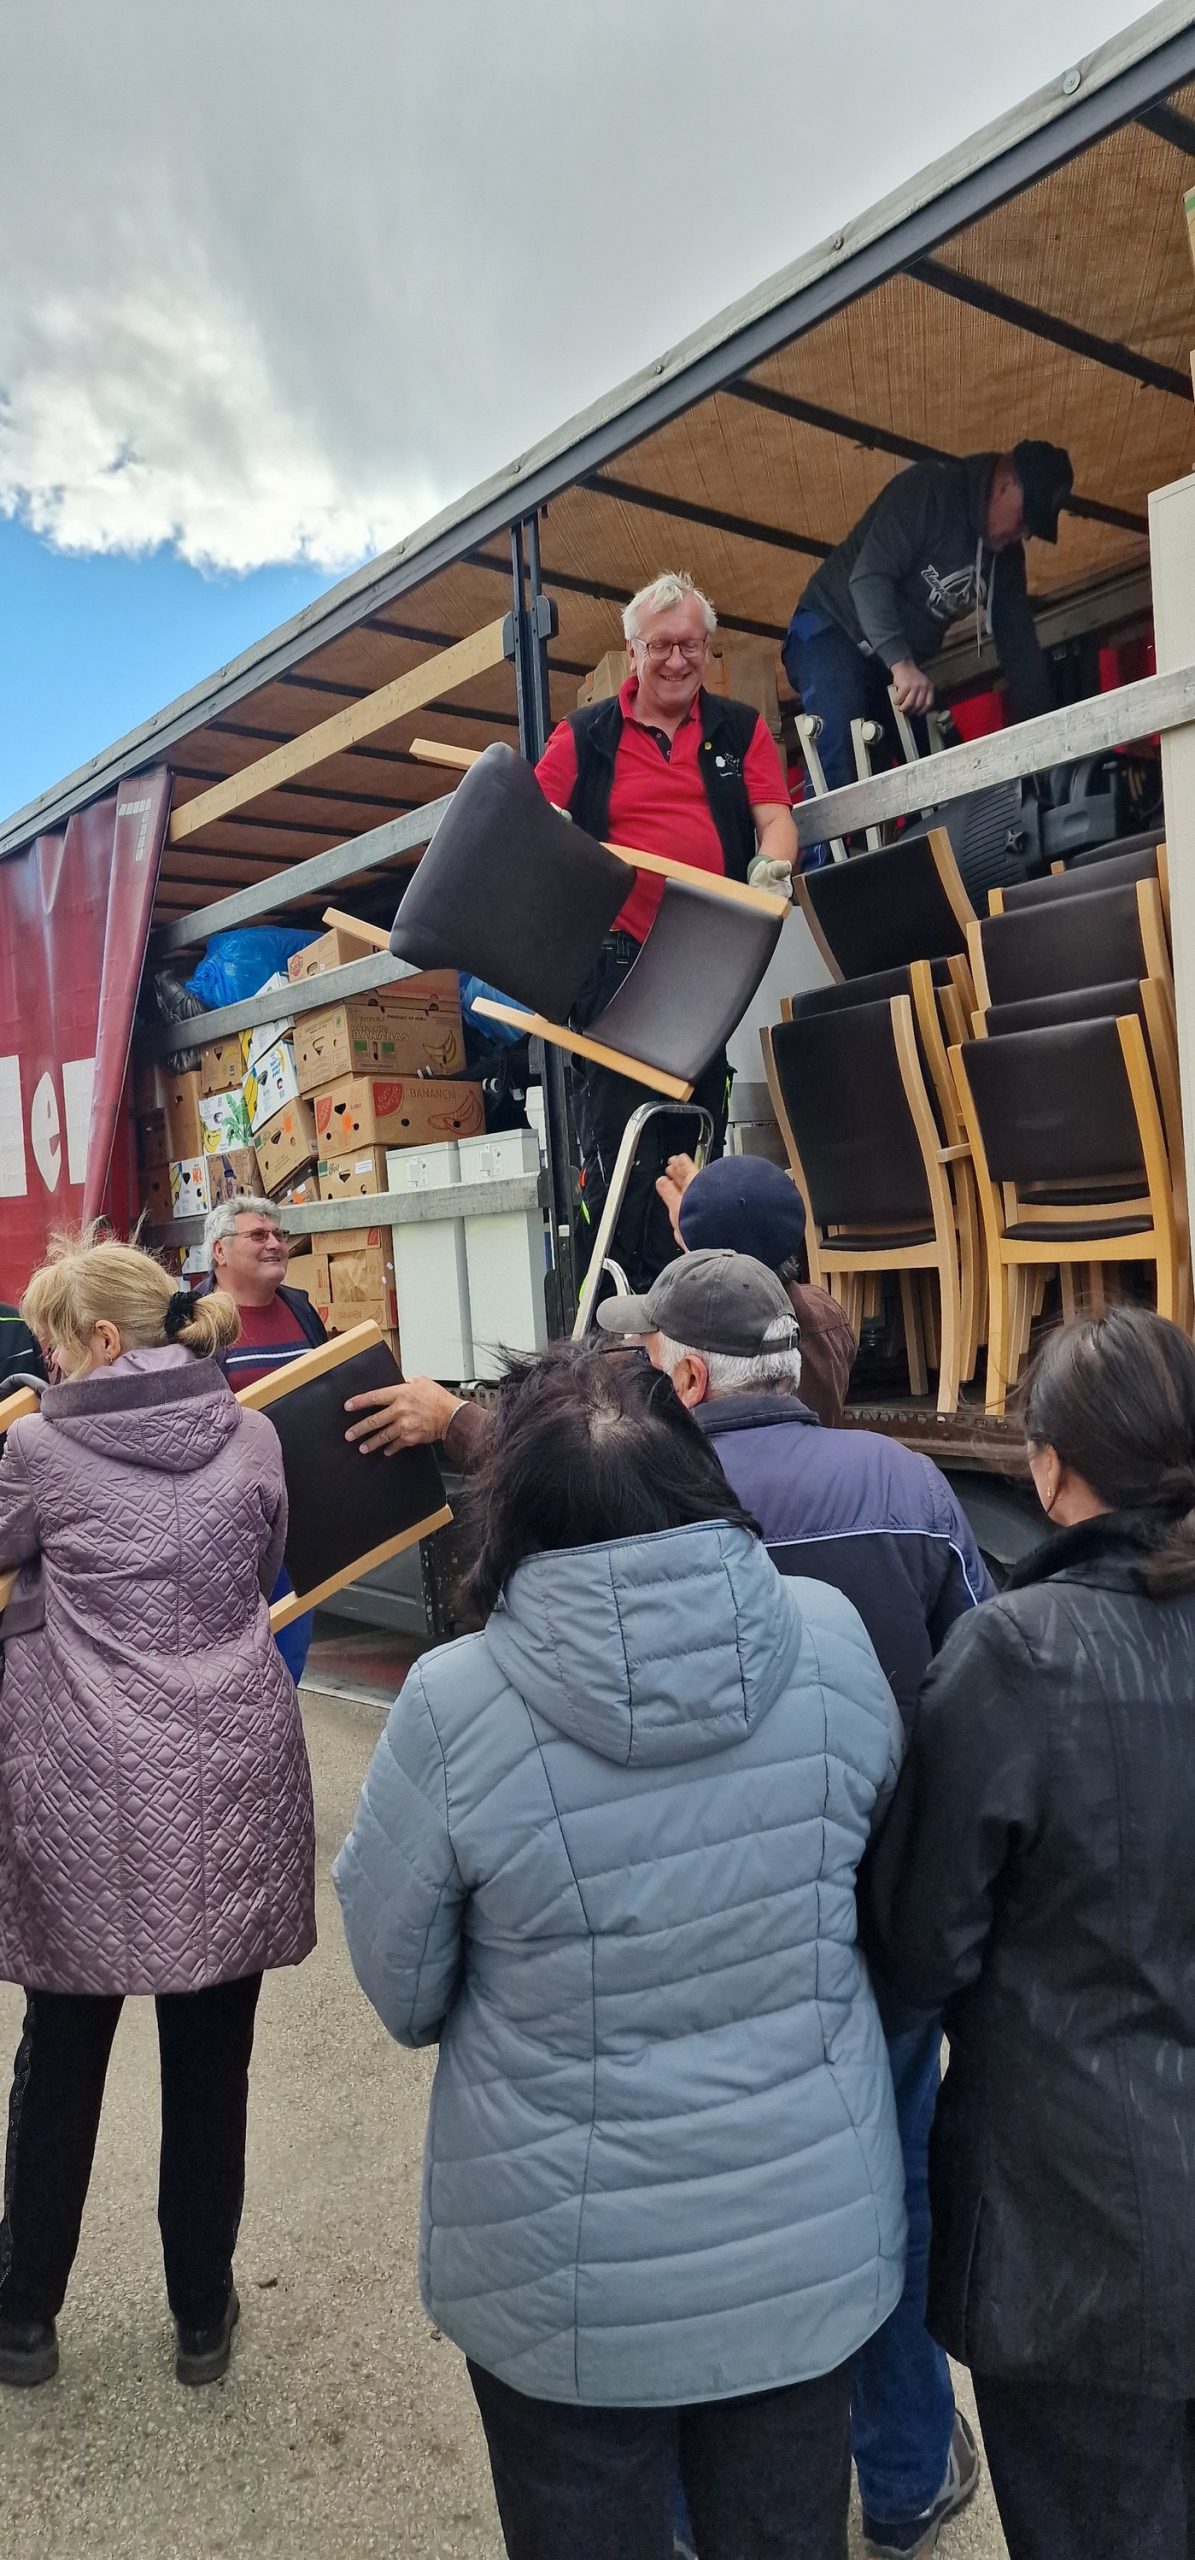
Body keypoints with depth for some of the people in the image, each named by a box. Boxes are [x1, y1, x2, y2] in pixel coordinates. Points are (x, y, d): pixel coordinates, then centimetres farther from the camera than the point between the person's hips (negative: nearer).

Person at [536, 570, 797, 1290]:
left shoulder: (742, 730, 15)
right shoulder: (585, 735, 10)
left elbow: (775, 817, 6)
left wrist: (772, 865, -15)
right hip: (616, 955, -2)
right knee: (619, 1136, -7)